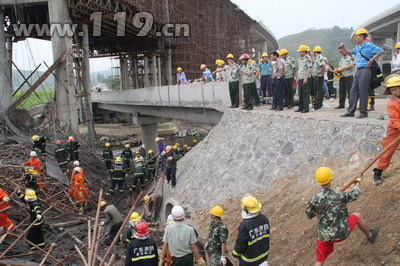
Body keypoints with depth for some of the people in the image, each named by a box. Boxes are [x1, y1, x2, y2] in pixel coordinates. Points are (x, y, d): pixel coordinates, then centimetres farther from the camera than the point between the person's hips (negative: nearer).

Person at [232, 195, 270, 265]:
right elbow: (266, 235, 1)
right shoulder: (264, 219, -14)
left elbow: (240, 244, -22)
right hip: (264, 254, 5)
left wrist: (235, 254, -2)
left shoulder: (244, 225, -33)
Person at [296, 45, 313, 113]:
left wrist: (306, 78, -20)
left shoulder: (307, 58, -9)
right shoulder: (299, 58, 15)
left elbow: (310, 68, -14)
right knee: (300, 93, 10)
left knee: (305, 93, -4)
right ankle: (301, 107, 18)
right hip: (300, 78, 8)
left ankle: (306, 108, 1)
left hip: (305, 78, -8)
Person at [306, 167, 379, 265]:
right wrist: (357, 184, 25)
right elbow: (354, 195, 5)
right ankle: (370, 236, 49)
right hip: (342, 233, 0)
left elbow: (309, 215, -3)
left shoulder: (315, 199, -20)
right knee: (358, 216, 25)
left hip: (325, 236, 0)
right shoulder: (340, 196, -19)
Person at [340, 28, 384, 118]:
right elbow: (349, 53, 32)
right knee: (353, 91, 6)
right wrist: (343, 47, 17)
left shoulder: (369, 45, -5)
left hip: (365, 70, -8)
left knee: (363, 92, -7)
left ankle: (363, 112, -1)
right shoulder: (358, 47, 18)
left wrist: (372, 60, -12)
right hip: (358, 70, 8)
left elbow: (381, 51, -10)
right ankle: (350, 112, 10)